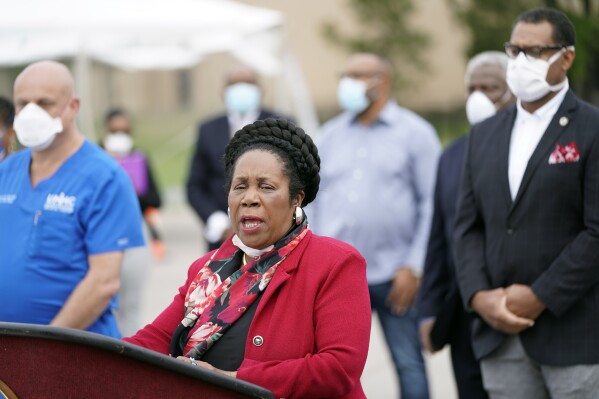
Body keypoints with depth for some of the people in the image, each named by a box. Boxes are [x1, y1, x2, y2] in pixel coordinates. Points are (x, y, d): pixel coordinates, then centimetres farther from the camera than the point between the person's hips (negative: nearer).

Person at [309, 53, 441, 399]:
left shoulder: (415, 133, 1)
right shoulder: (331, 135, 14)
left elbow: (431, 203, -3)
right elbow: (315, 202, 15)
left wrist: (413, 267, -10)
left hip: (394, 276, -4)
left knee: (409, 366, -1)